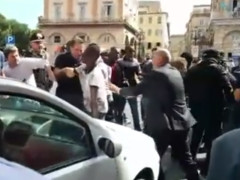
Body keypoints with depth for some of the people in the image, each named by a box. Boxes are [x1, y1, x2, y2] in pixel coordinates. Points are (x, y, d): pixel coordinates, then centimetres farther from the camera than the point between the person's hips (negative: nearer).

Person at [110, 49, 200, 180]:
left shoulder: (156, 74, -12)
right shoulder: (176, 73, 12)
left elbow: (136, 90, -8)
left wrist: (118, 90, 7)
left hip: (164, 124, -8)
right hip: (181, 122, 8)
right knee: (186, 159, 18)